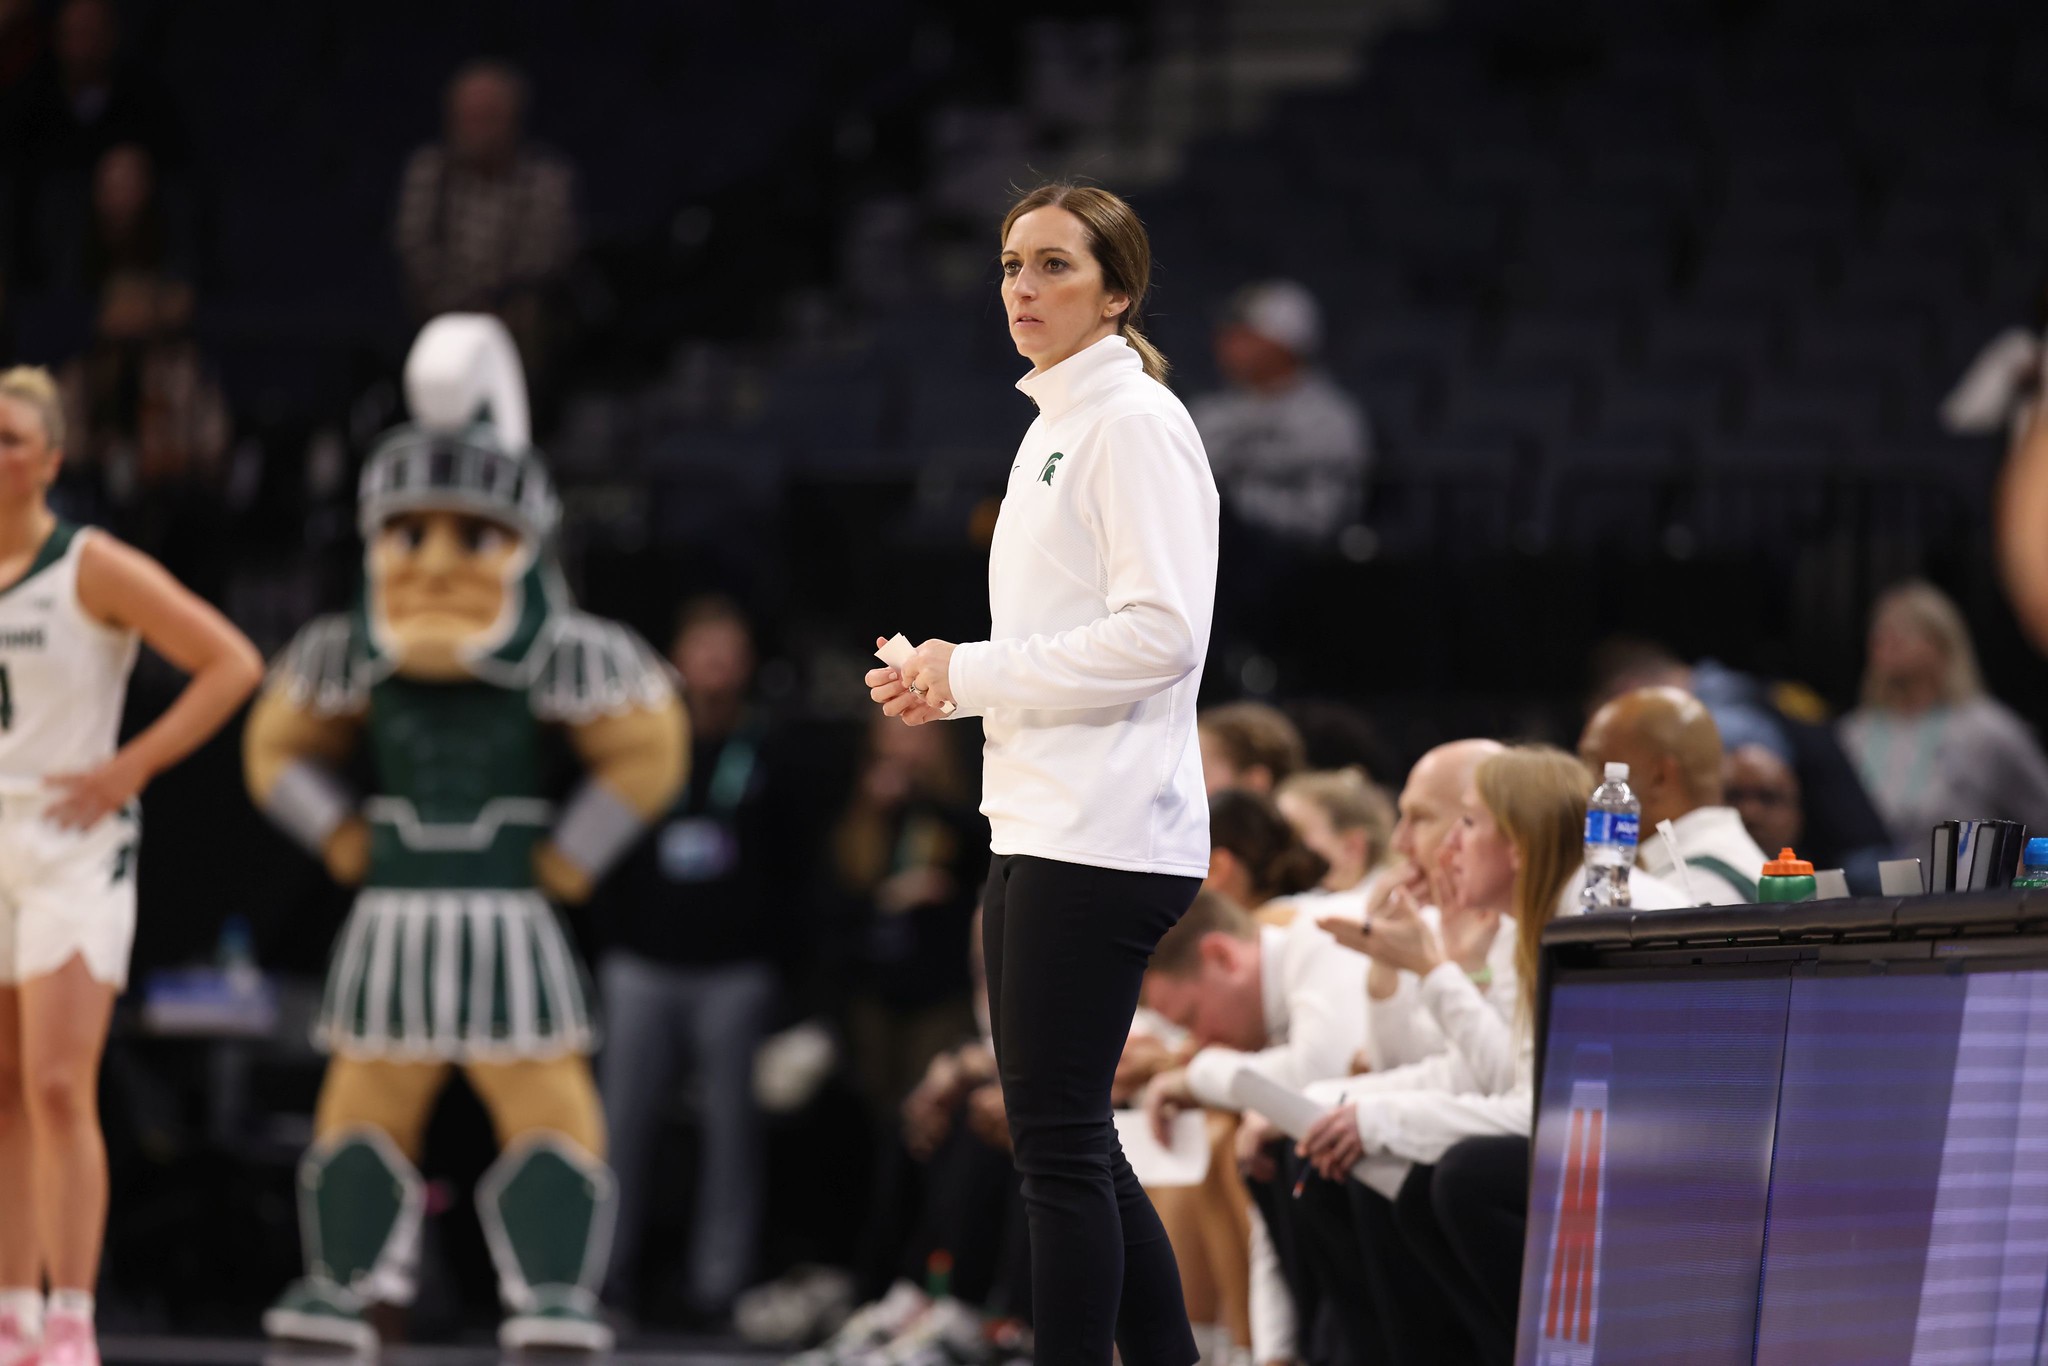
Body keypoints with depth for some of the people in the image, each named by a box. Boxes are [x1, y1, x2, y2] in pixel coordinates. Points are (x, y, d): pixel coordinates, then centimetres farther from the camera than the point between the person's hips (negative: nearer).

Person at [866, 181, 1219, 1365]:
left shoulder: (1134, 423, -10)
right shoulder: (1055, 425, 19)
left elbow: (1161, 632, -19)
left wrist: (975, 673, -14)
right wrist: (946, 680, 8)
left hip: (1103, 835, -10)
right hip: (1039, 824, 10)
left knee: (1062, 1144, -9)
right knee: (1073, 1144, 12)